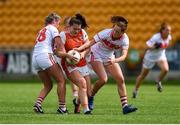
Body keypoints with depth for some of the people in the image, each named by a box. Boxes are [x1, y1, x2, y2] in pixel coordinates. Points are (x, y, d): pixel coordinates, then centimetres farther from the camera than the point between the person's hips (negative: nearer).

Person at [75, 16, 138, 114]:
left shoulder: (124, 39, -21)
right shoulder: (106, 33, -29)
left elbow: (124, 55, -32)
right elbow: (91, 42, -33)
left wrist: (115, 61, -52)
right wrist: (80, 49, -48)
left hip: (109, 57, 4)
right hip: (96, 55, -4)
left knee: (121, 79, -7)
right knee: (103, 79, -21)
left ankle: (125, 106, -5)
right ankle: (90, 97, 5)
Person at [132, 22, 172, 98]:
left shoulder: (169, 37, -12)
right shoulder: (156, 37, -30)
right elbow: (148, 46, -26)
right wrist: (154, 47, -42)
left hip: (161, 56, 4)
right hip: (150, 57, -4)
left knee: (165, 69, -26)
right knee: (143, 75, 11)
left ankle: (158, 82, 4)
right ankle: (135, 90, 33)